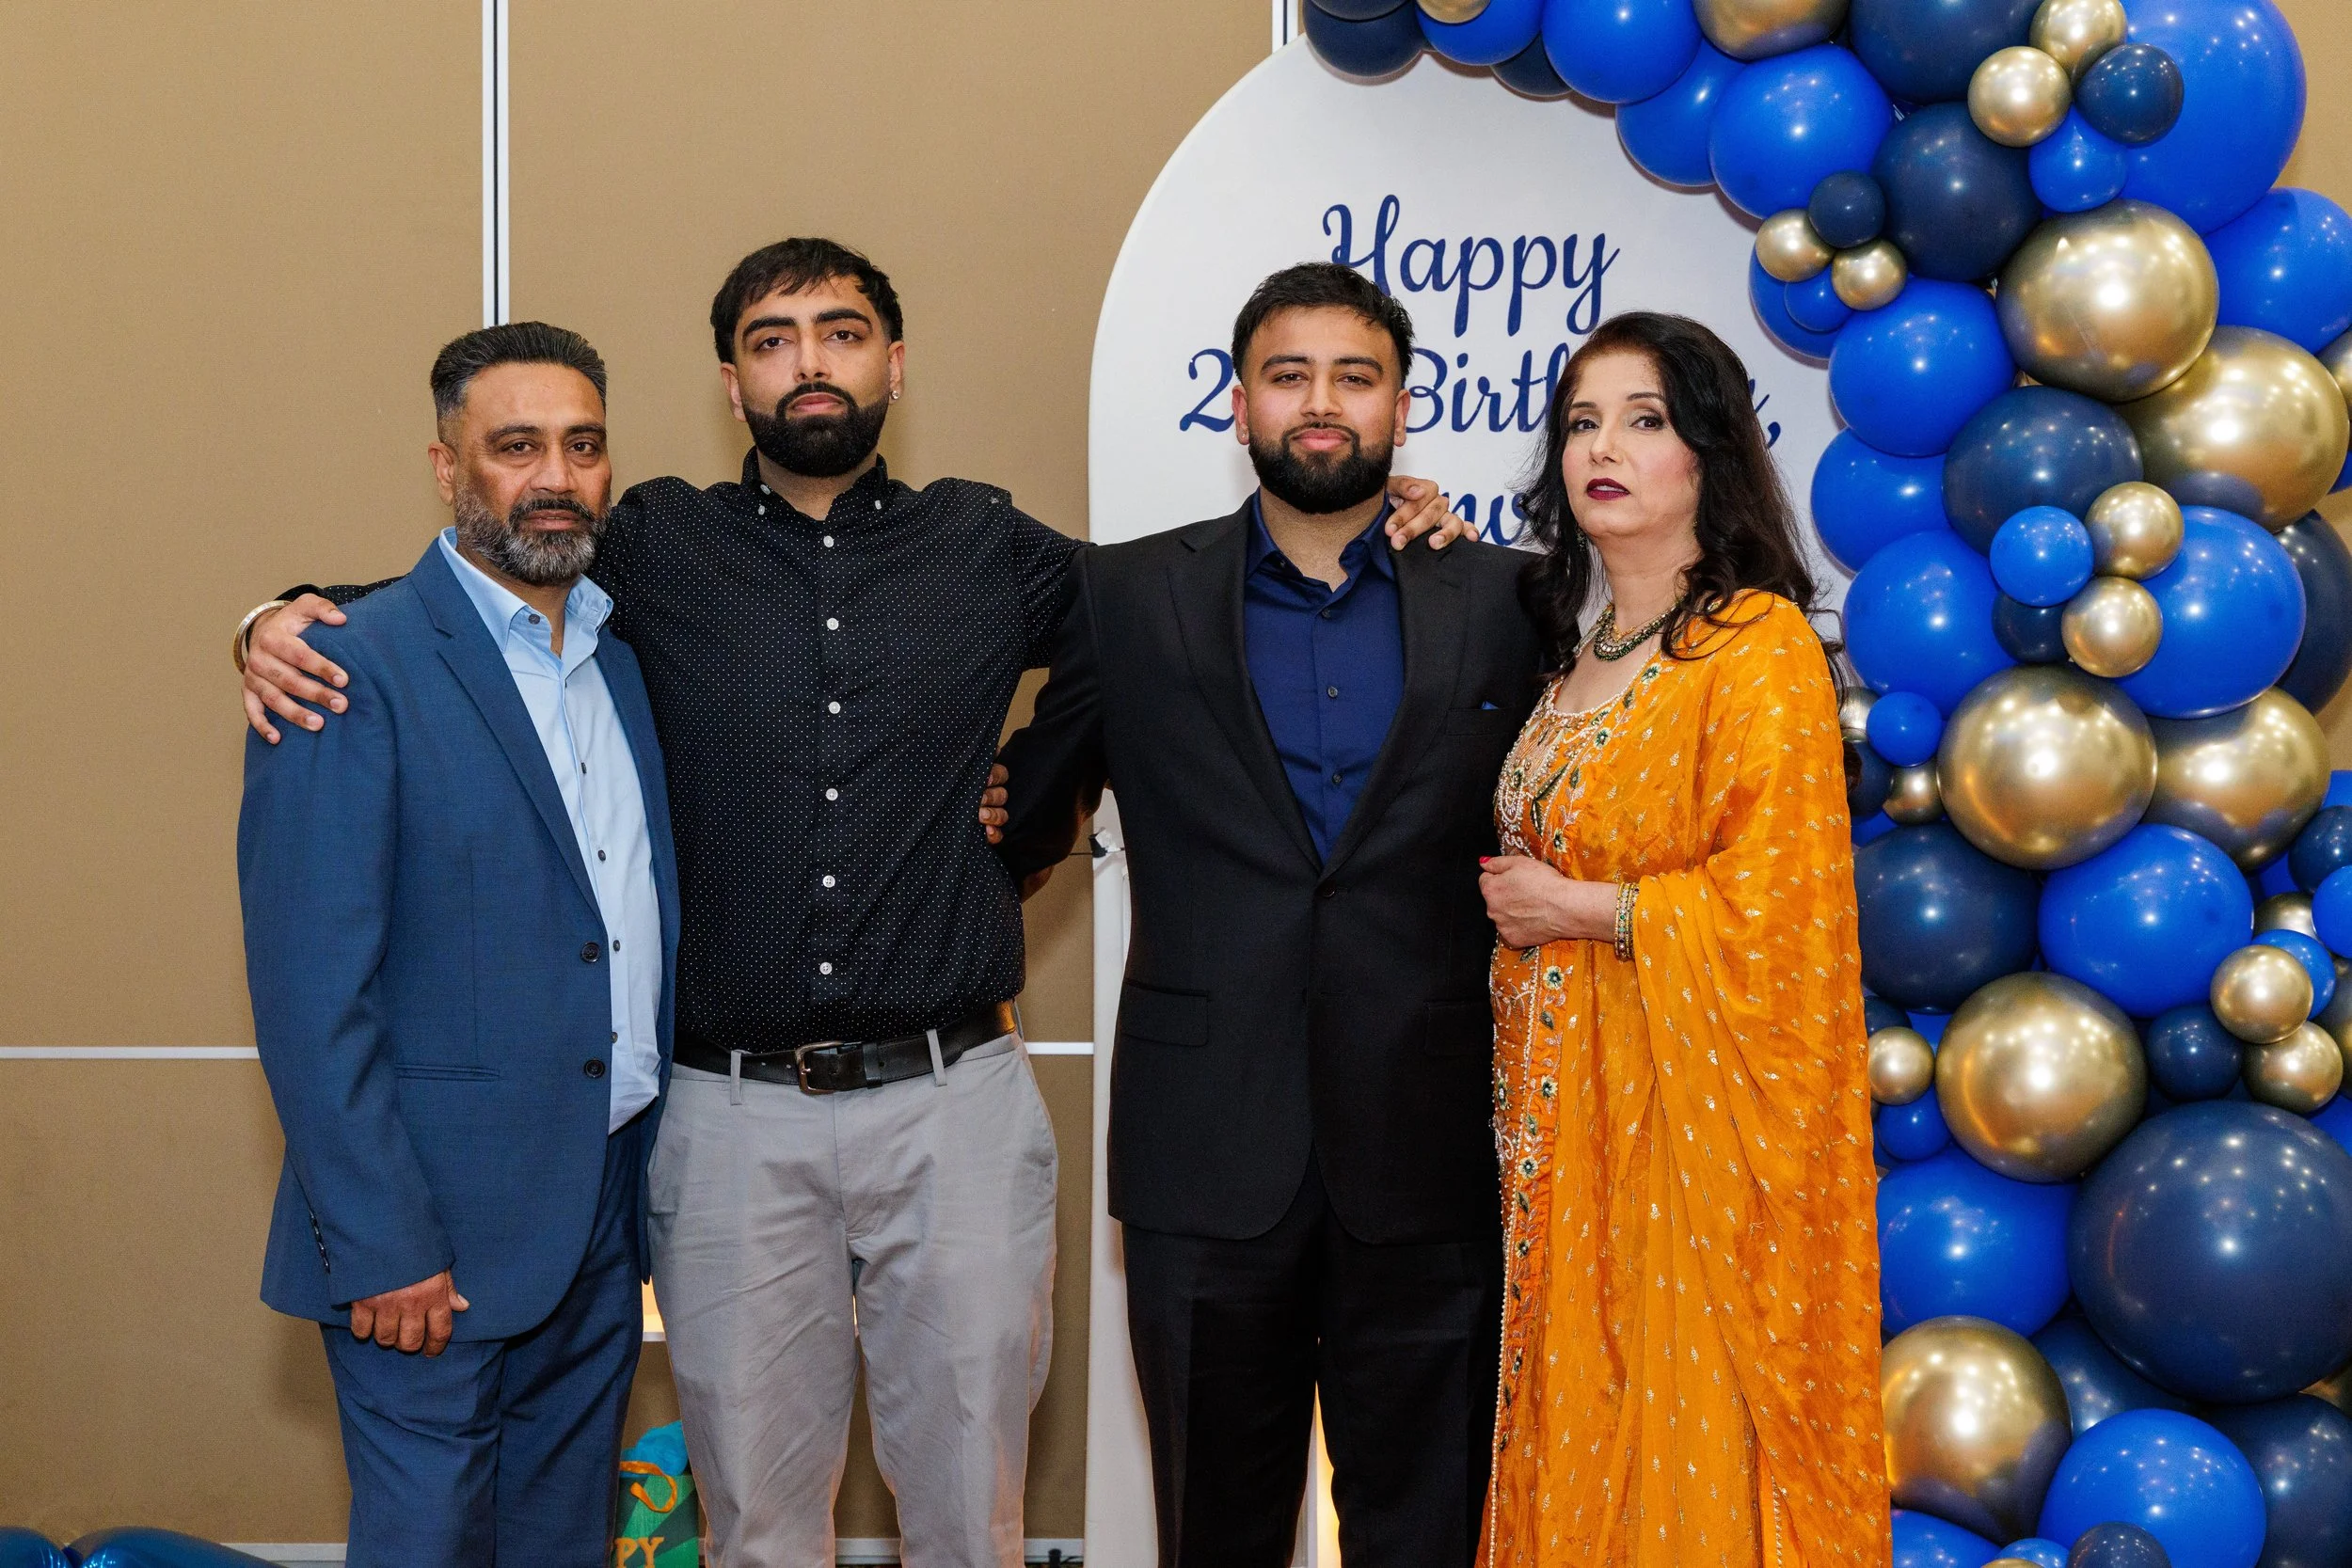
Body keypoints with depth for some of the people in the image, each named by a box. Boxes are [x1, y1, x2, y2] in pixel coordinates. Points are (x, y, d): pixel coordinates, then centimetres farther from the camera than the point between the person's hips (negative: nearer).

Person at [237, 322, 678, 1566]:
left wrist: (655, 1181, 6)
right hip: (432, 1244, -6)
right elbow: (312, 992, -15)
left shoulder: (626, 655, 11)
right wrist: (380, 1250, -17)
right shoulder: (357, 670, -11)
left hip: (608, 1220, 7)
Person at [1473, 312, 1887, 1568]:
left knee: (1683, 1428, 1)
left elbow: (1774, 906, -18)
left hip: (1685, 1097, -7)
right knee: (1577, 1414, 12)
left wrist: (1579, 911, -10)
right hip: (1560, 1100, 7)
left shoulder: (1758, 646, -12)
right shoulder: (1575, 650, 12)